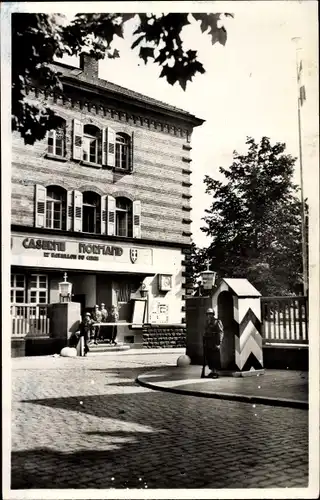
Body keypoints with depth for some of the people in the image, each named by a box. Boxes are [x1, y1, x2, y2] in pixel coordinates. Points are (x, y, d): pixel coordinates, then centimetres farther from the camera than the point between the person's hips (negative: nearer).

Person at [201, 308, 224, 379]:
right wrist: (204, 342, 17)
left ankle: (216, 372, 0)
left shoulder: (217, 322, -8)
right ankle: (212, 371, 16)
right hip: (208, 343, 7)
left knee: (215, 358, -5)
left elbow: (220, 333, -12)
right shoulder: (207, 323, 16)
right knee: (208, 357, 8)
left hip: (214, 343, -7)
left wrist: (219, 343, -18)